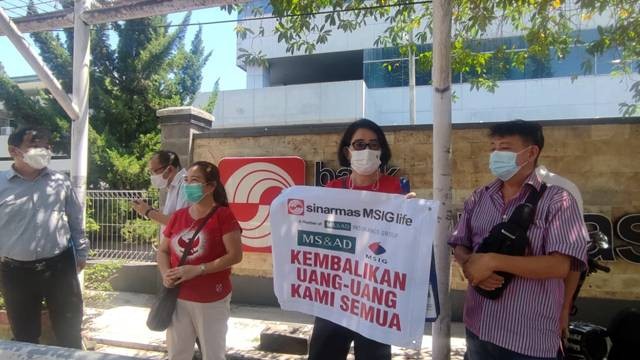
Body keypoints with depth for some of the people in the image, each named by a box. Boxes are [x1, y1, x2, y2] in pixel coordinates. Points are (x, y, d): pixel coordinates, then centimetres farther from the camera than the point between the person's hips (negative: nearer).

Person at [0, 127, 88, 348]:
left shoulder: (60, 181, 1)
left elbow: (76, 220, 10)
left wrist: (81, 253, 12)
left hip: (60, 266, 1)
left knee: (69, 330, 12)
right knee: (24, 335, 15)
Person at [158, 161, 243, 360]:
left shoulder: (223, 215, -12)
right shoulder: (178, 216, 6)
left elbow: (235, 255, -18)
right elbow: (163, 250, 14)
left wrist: (198, 270, -22)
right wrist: (165, 273, -7)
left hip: (212, 300, -5)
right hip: (178, 298, 5)